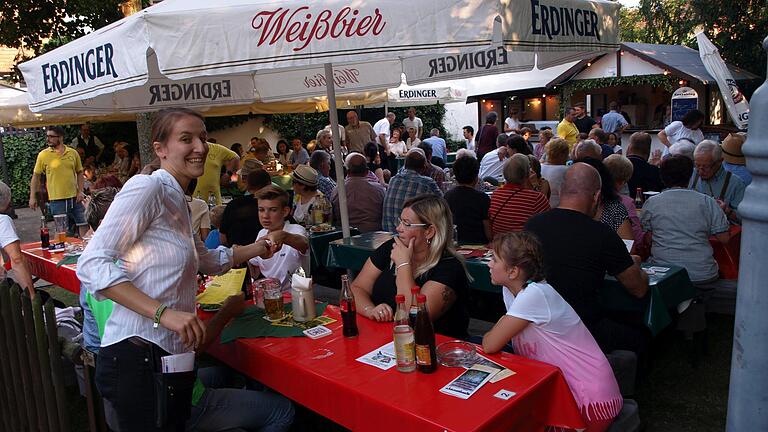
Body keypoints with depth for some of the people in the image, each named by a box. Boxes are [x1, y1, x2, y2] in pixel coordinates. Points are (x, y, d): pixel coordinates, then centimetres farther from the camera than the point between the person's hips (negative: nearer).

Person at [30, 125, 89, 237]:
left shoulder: (73, 153, 4)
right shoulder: (43, 155, -2)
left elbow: (79, 173, 11)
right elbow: (35, 176, 4)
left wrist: (80, 191, 0)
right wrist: (32, 197, 1)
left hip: (74, 198, 2)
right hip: (56, 200, -2)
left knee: (83, 226, 7)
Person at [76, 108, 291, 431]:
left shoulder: (176, 199, 16)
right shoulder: (147, 187, -12)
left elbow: (203, 258, 33)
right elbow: (92, 264, -21)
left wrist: (255, 250, 30)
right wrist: (163, 313, -27)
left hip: (172, 356, 9)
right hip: (139, 355, -9)